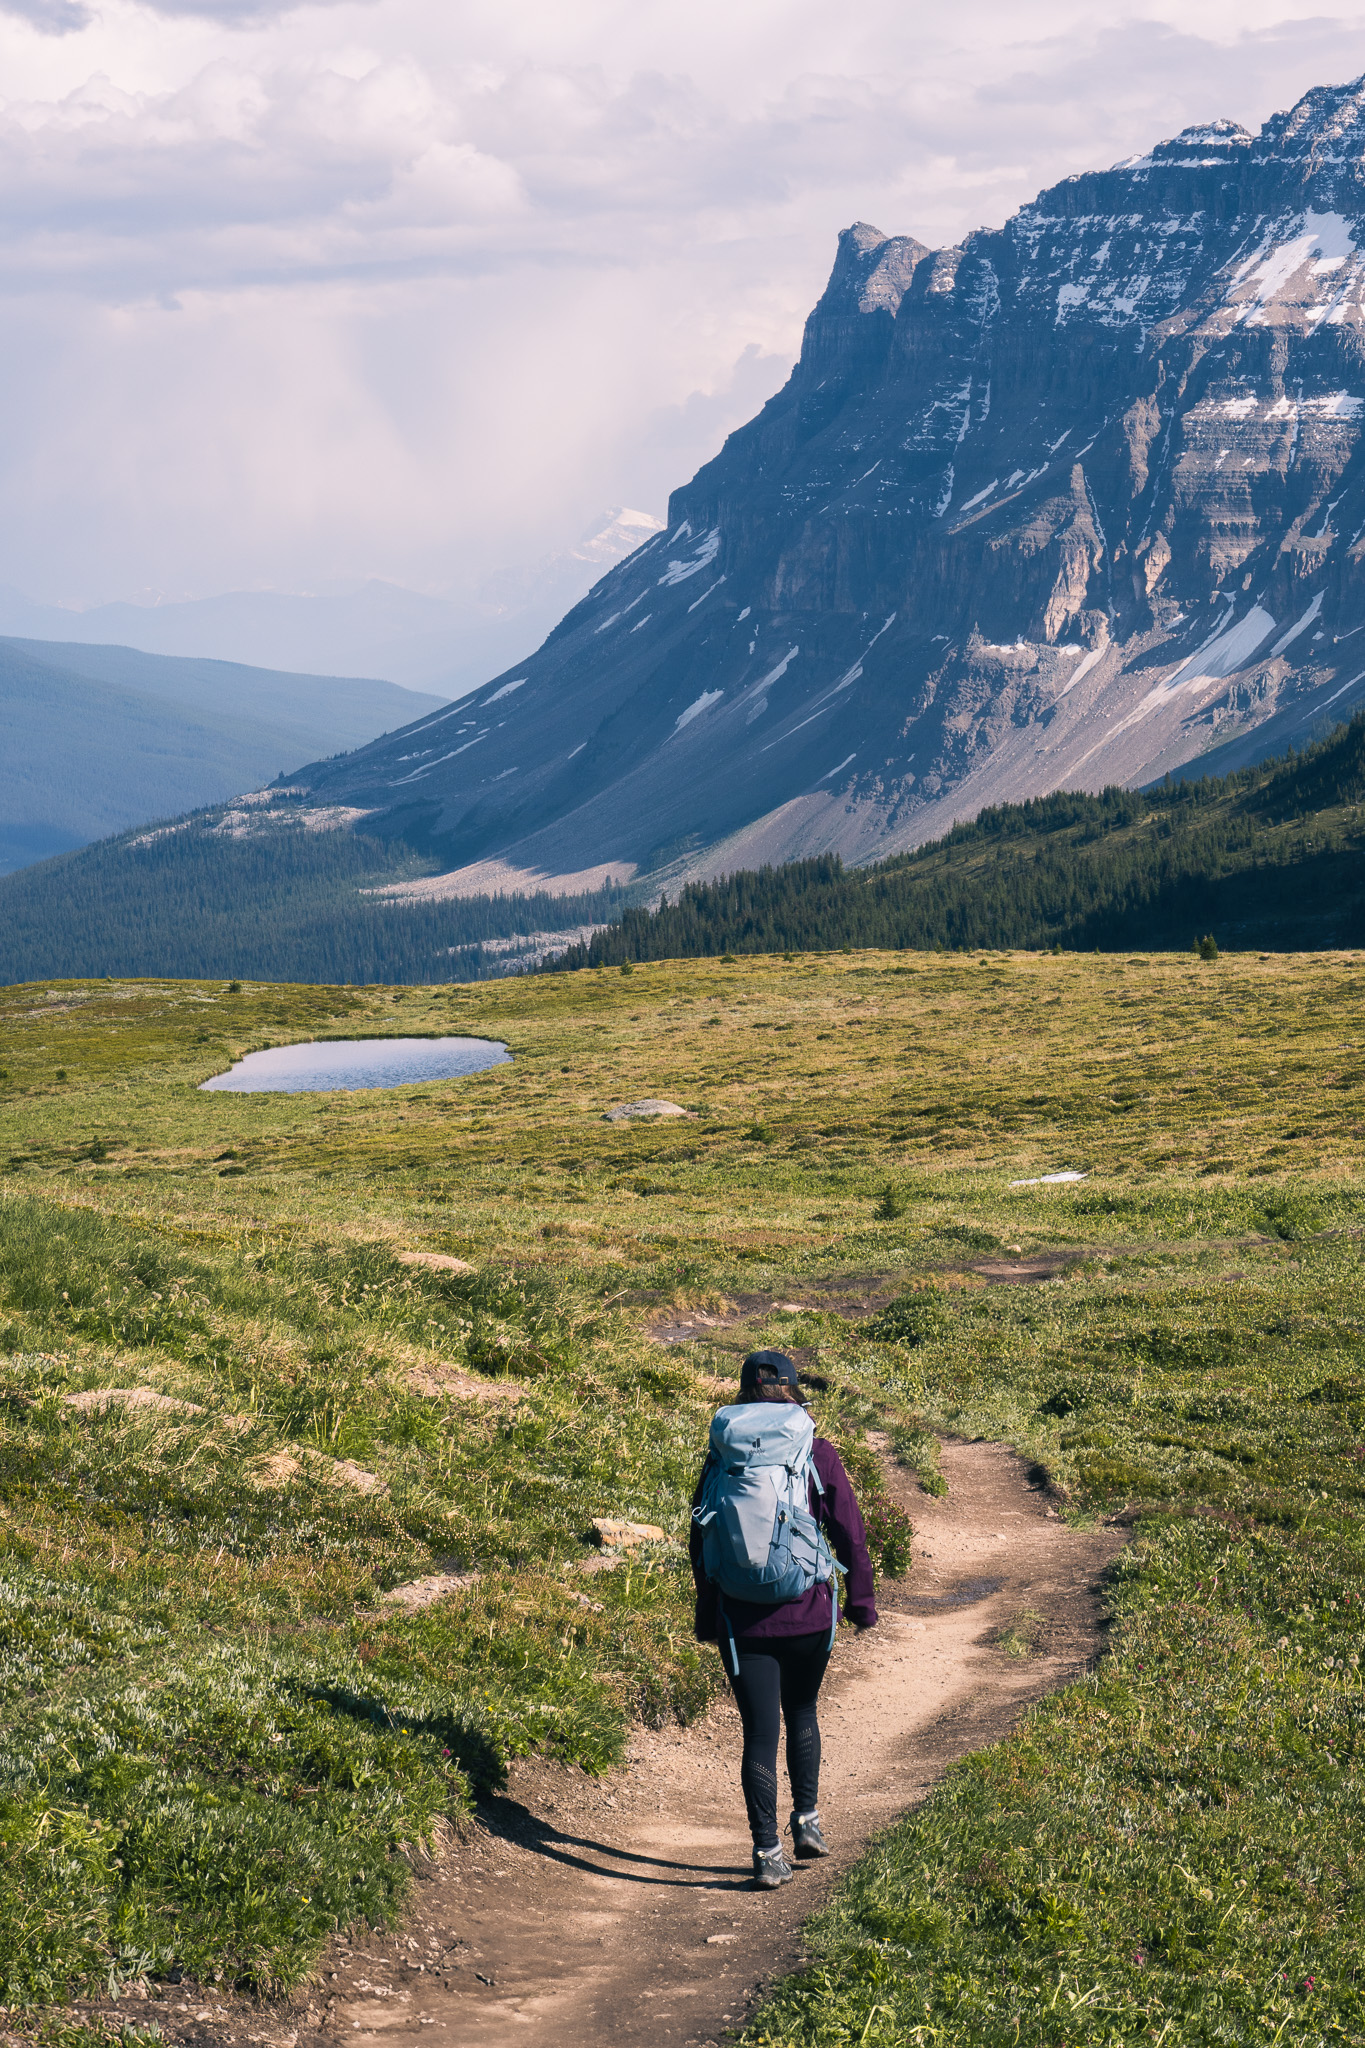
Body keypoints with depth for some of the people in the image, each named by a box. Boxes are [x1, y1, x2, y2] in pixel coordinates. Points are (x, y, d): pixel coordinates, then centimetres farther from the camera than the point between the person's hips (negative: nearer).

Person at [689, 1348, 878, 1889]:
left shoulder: (723, 1458, -2)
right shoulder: (818, 1454, -5)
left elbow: (701, 1541, 3)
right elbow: (850, 1534, -2)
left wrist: (706, 1614, 13)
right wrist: (861, 1600, 10)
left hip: (744, 1620, 0)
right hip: (809, 1613, 0)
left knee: (760, 1733, 4)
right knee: (802, 1713, 25)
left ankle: (768, 1855, 2)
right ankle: (807, 1821, 22)